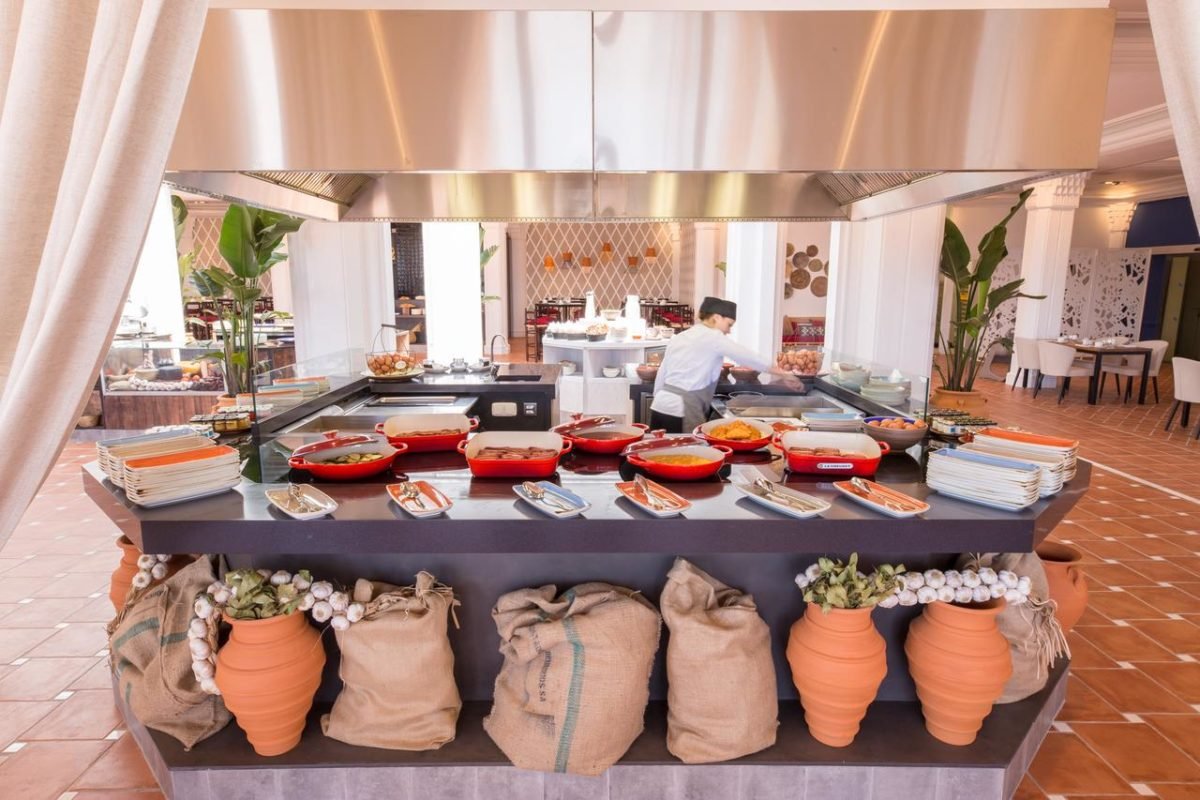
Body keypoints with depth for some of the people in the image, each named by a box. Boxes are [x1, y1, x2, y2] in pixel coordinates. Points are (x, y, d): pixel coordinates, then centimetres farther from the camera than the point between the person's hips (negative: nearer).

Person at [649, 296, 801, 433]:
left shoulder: (679, 337, 17)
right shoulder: (713, 337, -5)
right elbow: (748, 357, -5)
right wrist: (784, 373, 1)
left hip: (660, 406, 8)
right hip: (682, 411, -8)